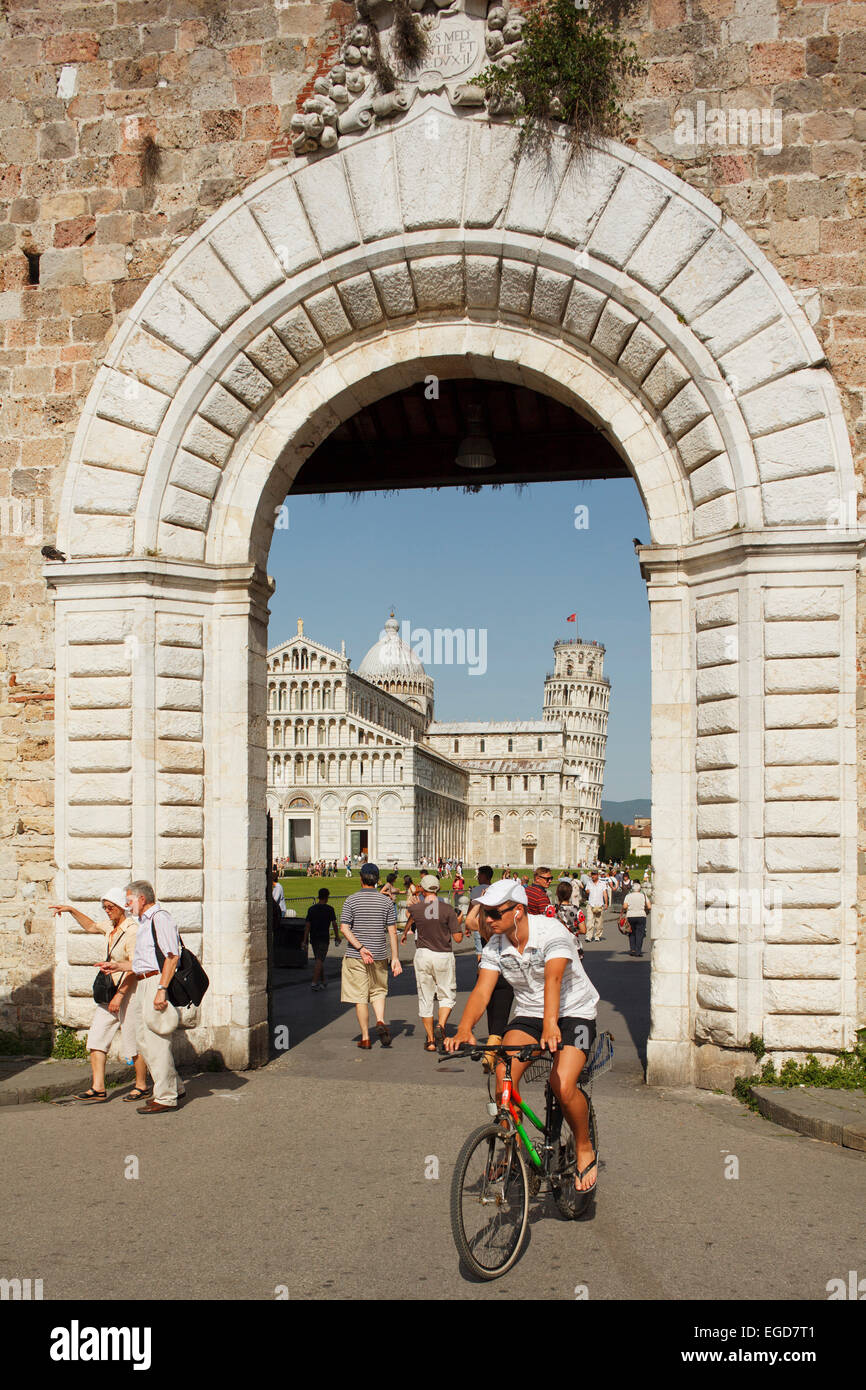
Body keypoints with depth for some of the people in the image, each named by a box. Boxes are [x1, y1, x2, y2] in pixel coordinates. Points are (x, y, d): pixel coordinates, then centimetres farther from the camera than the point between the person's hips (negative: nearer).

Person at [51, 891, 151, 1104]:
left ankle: (141, 1086, 13)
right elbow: (91, 926, 32)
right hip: (109, 990, 9)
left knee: (132, 1042, -1)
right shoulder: (110, 927, 10)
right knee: (96, 1037, 2)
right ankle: (98, 1088, 4)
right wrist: (71, 910, 23)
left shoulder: (132, 931, -16)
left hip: (128, 990, -9)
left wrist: (120, 994, -22)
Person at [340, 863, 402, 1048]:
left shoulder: (351, 900, -4)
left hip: (355, 956, -2)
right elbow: (392, 931, -1)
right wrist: (395, 958, 2)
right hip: (379, 956, 2)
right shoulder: (386, 901, 0)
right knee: (378, 991, 19)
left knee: (360, 997, 4)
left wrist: (360, 948, -16)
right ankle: (380, 1021, -6)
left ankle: (365, 1038, 6)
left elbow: (344, 928, -12)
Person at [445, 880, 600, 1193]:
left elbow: (553, 978, -38)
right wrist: (464, 1029, -35)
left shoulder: (551, 933, -23)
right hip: (528, 1014, 5)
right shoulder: (494, 947, -7)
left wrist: (550, 1024, -54)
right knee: (503, 1079, -19)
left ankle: (585, 1150, 4)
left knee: (562, 1086, -24)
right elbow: (482, 990, -16)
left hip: (573, 1013, -5)